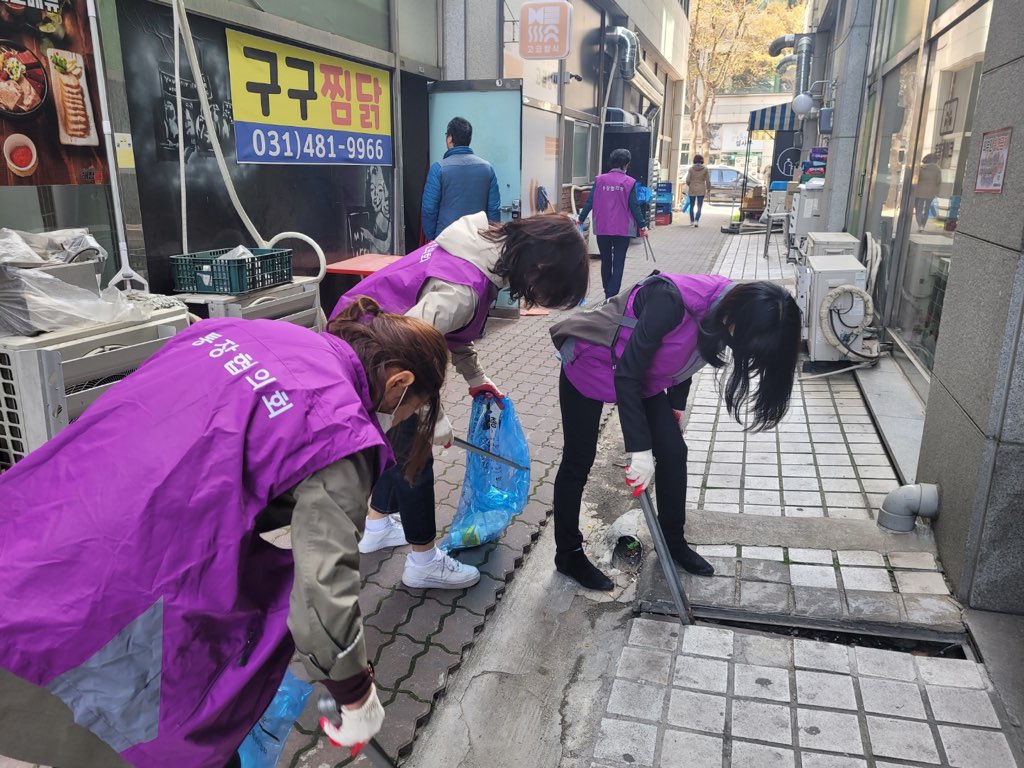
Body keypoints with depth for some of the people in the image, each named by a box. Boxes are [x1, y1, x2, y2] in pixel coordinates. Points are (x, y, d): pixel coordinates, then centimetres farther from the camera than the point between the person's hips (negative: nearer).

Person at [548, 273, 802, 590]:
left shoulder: (722, 313, -13)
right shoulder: (673, 300, -38)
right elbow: (626, 374, -31)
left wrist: (675, 409, 16)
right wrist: (640, 449, -28)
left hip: (642, 374, 7)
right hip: (591, 364, -7)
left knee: (674, 452, 3)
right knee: (579, 462, 3)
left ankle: (673, 540, 24)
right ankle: (568, 554, 21)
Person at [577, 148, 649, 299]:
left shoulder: (600, 180, 1)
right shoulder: (629, 182, -4)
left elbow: (590, 202, 0)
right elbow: (634, 206, -6)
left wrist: (580, 219, 11)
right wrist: (642, 226, 2)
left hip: (602, 228, 3)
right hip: (622, 229, -3)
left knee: (605, 262, 16)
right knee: (618, 264, 0)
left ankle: (608, 294, 30)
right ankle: (612, 297, -9)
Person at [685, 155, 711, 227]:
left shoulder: (691, 168, -3)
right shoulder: (705, 168, -2)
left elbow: (687, 180, -5)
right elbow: (708, 180, -2)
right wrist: (708, 189, 12)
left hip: (692, 189, 1)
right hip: (701, 190, -1)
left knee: (692, 206, 13)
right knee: (699, 207, 0)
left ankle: (692, 221, 20)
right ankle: (696, 221, -16)